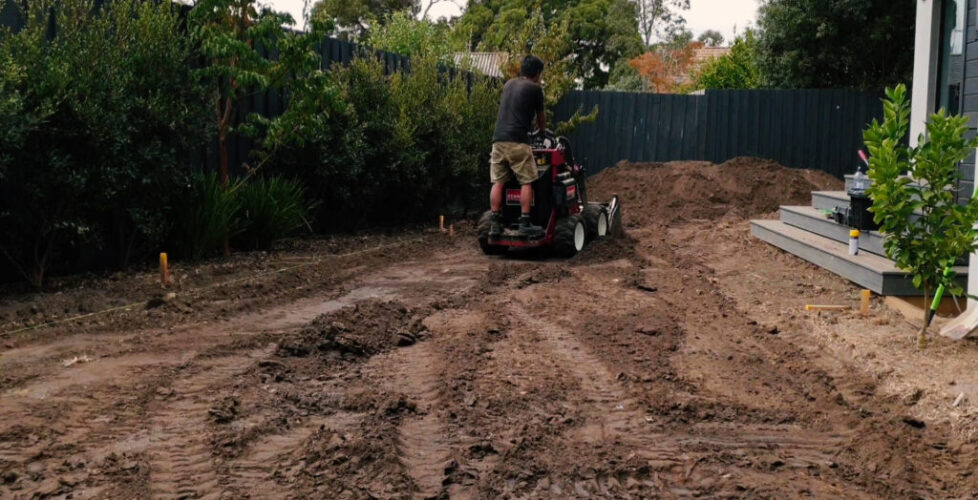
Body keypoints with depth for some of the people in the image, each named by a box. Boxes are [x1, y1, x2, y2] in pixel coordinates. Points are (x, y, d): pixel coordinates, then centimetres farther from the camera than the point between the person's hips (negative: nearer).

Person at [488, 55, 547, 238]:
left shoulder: (508, 84, 21)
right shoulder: (535, 88, 3)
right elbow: (541, 117, 15)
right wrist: (542, 131, 37)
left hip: (499, 139, 6)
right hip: (517, 141, -6)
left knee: (498, 182, 4)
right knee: (526, 182, -1)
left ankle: (495, 224, 1)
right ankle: (525, 224, -6)